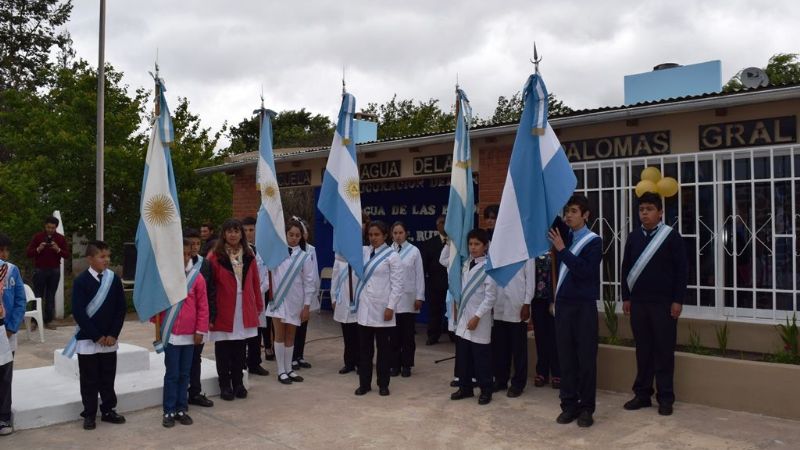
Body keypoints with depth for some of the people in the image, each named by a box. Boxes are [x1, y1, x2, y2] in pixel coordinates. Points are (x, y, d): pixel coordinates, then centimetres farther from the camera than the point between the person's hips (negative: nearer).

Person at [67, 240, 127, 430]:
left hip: (110, 339, 3)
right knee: (89, 380, 6)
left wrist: (113, 334, -7)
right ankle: (89, 414, 18)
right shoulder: (81, 281, -10)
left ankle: (108, 411, 24)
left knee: (108, 378, 12)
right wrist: (96, 336, -14)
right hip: (87, 339, -3)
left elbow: (121, 308, 2)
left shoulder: (114, 279, 1)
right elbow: (78, 312, -13)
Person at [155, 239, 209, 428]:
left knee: (184, 374, 11)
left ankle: (182, 409, 21)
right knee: (172, 374, 4)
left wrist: (200, 330, -2)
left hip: (189, 334, 1)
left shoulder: (197, 277, -3)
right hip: (170, 334, -1)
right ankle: (169, 411, 13)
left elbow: (203, 306, -1)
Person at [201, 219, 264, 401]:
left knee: (239, 349, 12)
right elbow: (208, 286, -9)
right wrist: (210, 313, -13)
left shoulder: (248, 256, 6)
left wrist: (258, 307, 6)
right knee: (223, 350, 6)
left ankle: (238, 383, 23)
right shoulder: (214, 256, -8)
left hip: (244, 311, 4)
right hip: (223, 311, -3)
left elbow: (255, 283, 8)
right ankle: (225, 385, 18)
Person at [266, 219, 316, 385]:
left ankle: (289, 369, 22)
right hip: (277, 299, -1)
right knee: (279, 336, 3)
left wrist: (307, 306, -3)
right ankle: (281, 371, 13)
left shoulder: (304, 257, -1)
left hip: (294, 301, 1)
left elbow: (309, 282, -1)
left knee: (290, 336, 11)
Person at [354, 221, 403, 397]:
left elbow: (397, 284, -8)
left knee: (383, 348, 7)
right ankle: (364, 383, 20)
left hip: (381, 308, -4)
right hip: (364, 307, 4)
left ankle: (383, 384, 19)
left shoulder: (392, 256, -6)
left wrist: (390, 307, -13)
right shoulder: (363, 251, 8)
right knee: (364, 348, 10)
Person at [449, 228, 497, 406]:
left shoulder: (489, 267, -12)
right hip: (463, 317, 6)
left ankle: (485, 391, 17)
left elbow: (491, 296, -15)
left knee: (481, 358, 3)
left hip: (479, 320, -6)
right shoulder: (466, 265, 8)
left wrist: (477, 316, -16)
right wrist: (457, 309, 11)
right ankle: (465, 387, 27)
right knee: (463, 356, 13)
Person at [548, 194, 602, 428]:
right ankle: (569, 404, 17)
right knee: (565, 357, 8)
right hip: (563, 304, 4)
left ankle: (586, 407, 12)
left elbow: (584, 271, -18)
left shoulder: (594, 241, -6)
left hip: (584, 306, -4)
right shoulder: (562, 237, 8)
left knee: (586, 358, 2)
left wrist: (562, 249, -22)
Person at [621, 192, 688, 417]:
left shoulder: (671, 236, -4)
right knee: (643, 349, 9)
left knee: (664, 351, 2)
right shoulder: (633, 237, 8)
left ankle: (665, 397, 11)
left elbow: (682, 269, -5)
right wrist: (626, 297, 8)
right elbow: (626, 268, 12)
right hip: (638, 302, 4)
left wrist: (678, 300, -9)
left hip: (663, 303, -4)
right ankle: (642, 394, 18)